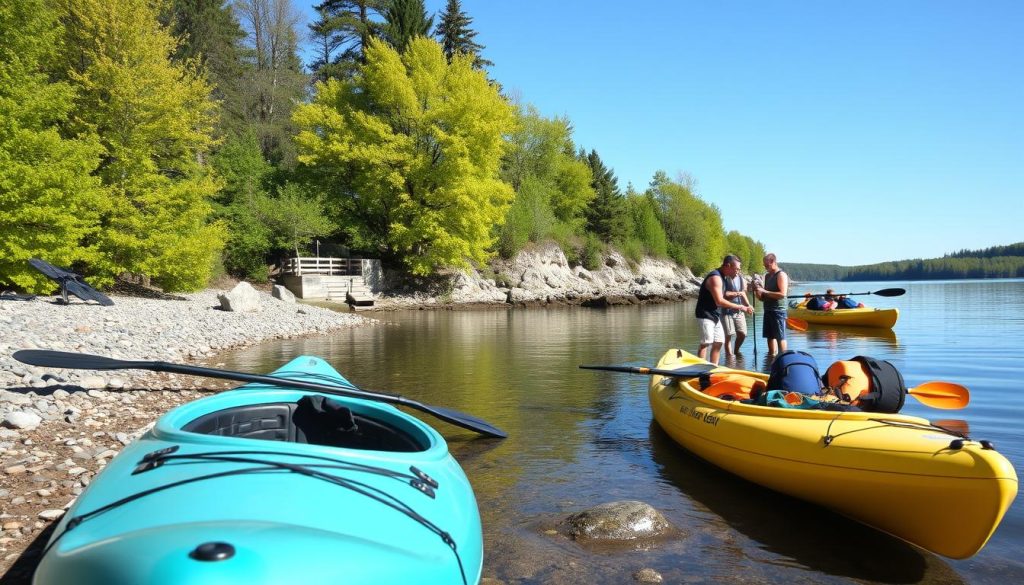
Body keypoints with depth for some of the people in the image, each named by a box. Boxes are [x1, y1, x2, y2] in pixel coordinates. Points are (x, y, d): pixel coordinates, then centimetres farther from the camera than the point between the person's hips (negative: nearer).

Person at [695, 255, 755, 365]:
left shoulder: (721, 276, 12)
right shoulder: (715, 277, -20)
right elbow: (719, 301, -27)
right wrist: (740, 307, -23)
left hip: (715, 315, 10)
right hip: (706, 315, -10)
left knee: (719, 342, 9)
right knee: (706, 343, -12)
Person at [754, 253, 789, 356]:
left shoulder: (781, 275, -7)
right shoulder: (767, 276, 17)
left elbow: (783, 294, -20)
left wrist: (764, 291, -19)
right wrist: (758, 291, 0)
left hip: (778, 311, -8)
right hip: (768, 310, 8)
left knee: (780, 337, -6)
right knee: (770, 336, 11)